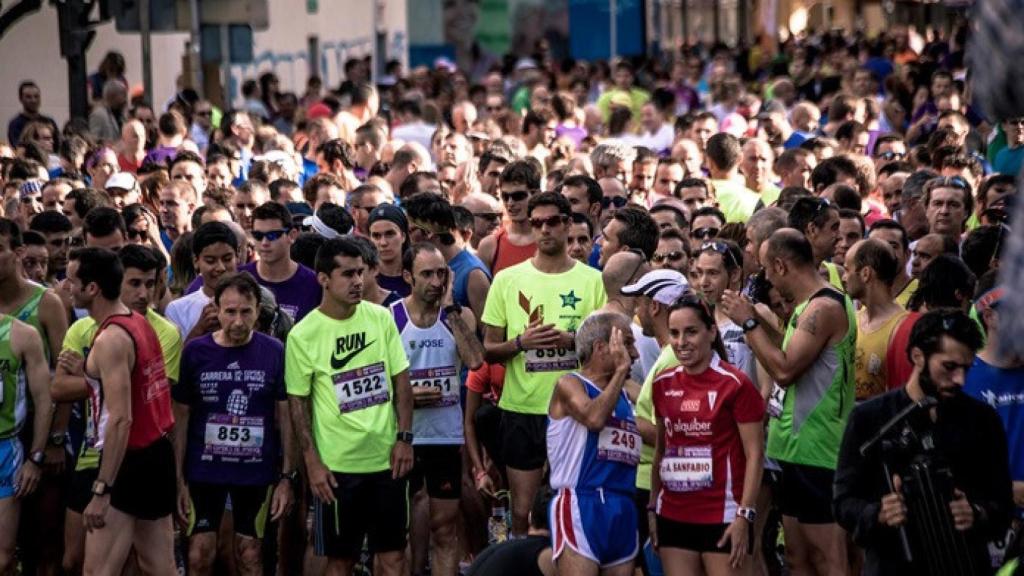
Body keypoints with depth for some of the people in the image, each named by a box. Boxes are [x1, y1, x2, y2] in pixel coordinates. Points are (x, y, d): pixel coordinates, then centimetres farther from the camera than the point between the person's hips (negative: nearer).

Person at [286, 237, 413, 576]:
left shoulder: (381, 318, 1)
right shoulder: (303, 335, -8)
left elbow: (401, 382, 6)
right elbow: (297, 402, -4)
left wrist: (404, 437, -3)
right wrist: (312, 461, -9)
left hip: (387, 459, 3)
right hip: (337, 466, -3)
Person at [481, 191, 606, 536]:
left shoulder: (592, 281, 3)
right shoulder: (507, 280, 5)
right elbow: (489, 350, 7)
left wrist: (572, 340, -14)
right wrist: (521, 342, -13)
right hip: (522, 408, 1)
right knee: (522, 512, 4)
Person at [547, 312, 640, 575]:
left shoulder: (624, 395, 20)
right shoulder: (569, 384, 0)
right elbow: (594, 417, -20)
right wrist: (620, 371, -11)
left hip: (623, 510, 7)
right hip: (580, 505, -7)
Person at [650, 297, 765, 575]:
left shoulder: (735, 384, -8)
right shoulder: (663, 384, 8)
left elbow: (754, 454, -9)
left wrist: (744, 515, -15)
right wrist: (652, 506, 13)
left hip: (722, 518, -5)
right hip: (673, 516, 5)